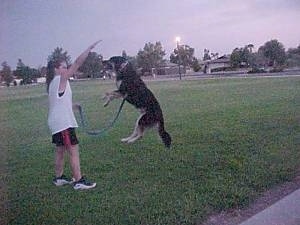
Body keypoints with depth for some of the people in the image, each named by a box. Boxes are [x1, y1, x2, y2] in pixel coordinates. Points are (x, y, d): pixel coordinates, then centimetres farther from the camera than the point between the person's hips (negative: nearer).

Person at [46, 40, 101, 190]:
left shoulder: (53, 82, 13)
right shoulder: (60, 79, -13)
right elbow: (77, 63, -19)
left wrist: (70, 105, 16)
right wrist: (90, 48, -19)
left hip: (57, 123, 10)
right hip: (63, 123, -10)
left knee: (60, 150, 17)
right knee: (74, 151, -6)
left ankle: (59, 178, 28)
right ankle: (79, 181, -3)